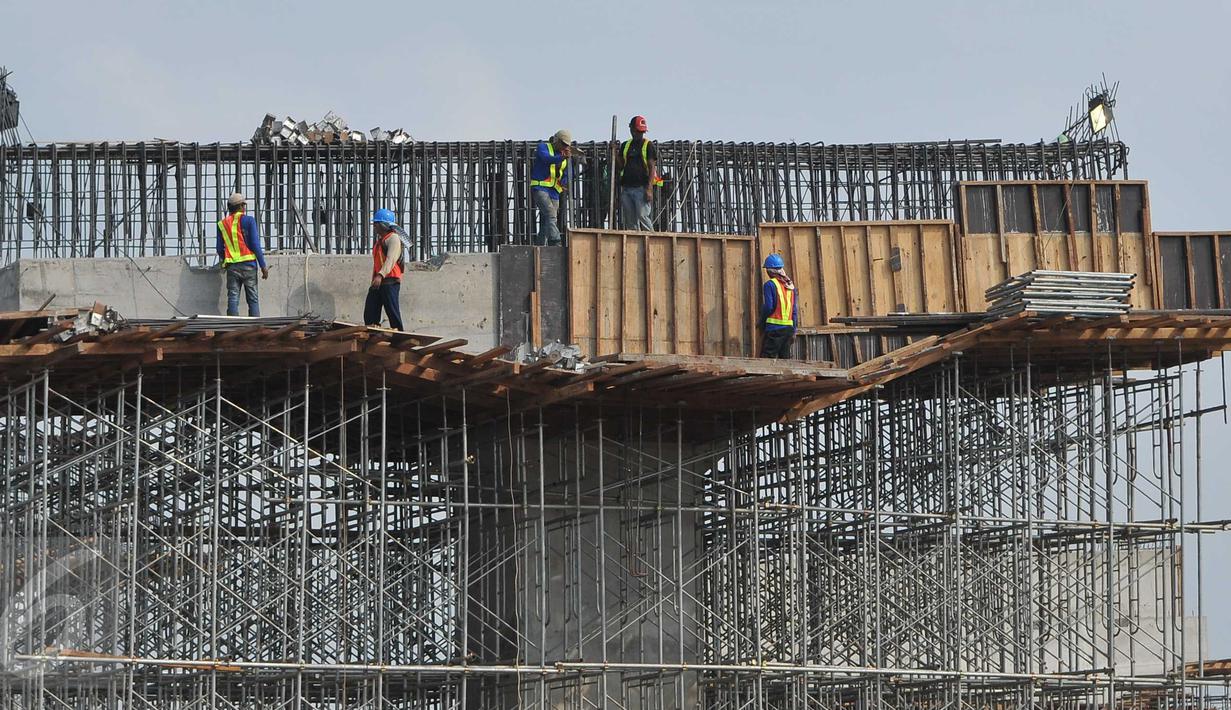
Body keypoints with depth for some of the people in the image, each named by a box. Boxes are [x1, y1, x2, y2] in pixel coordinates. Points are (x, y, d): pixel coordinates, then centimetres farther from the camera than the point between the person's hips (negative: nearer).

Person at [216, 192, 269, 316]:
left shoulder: (222, 224, 10)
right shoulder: (248, 220, -1)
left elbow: (219, 249, 11)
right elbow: (255, 244, -6)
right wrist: (263, 266, -4)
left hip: (231, 265, 3)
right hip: (248, 264, -3)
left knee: (233, 299, 1)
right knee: (253, 299, 1)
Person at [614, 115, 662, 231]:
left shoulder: (648, 145, 1)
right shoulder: (625, 145, 16)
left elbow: (652, 168, -5)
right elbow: (620, 167, 19)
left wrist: (649, 188, -15)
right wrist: (615, 154, 1)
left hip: (641, 187, -5)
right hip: (626, 188, 5)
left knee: (643, 217, -16)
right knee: (630, 221, 3)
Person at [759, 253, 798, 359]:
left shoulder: (770, 285, -8)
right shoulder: (790, 285, 12)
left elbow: (768, 307, -12)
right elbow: (795, 309, 12)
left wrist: (762, 326, 0)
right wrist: (794, 328, 16)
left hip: (774, 327, -6)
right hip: (789, 327, 6)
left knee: (767, 359, -6)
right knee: (785, 358, 10)